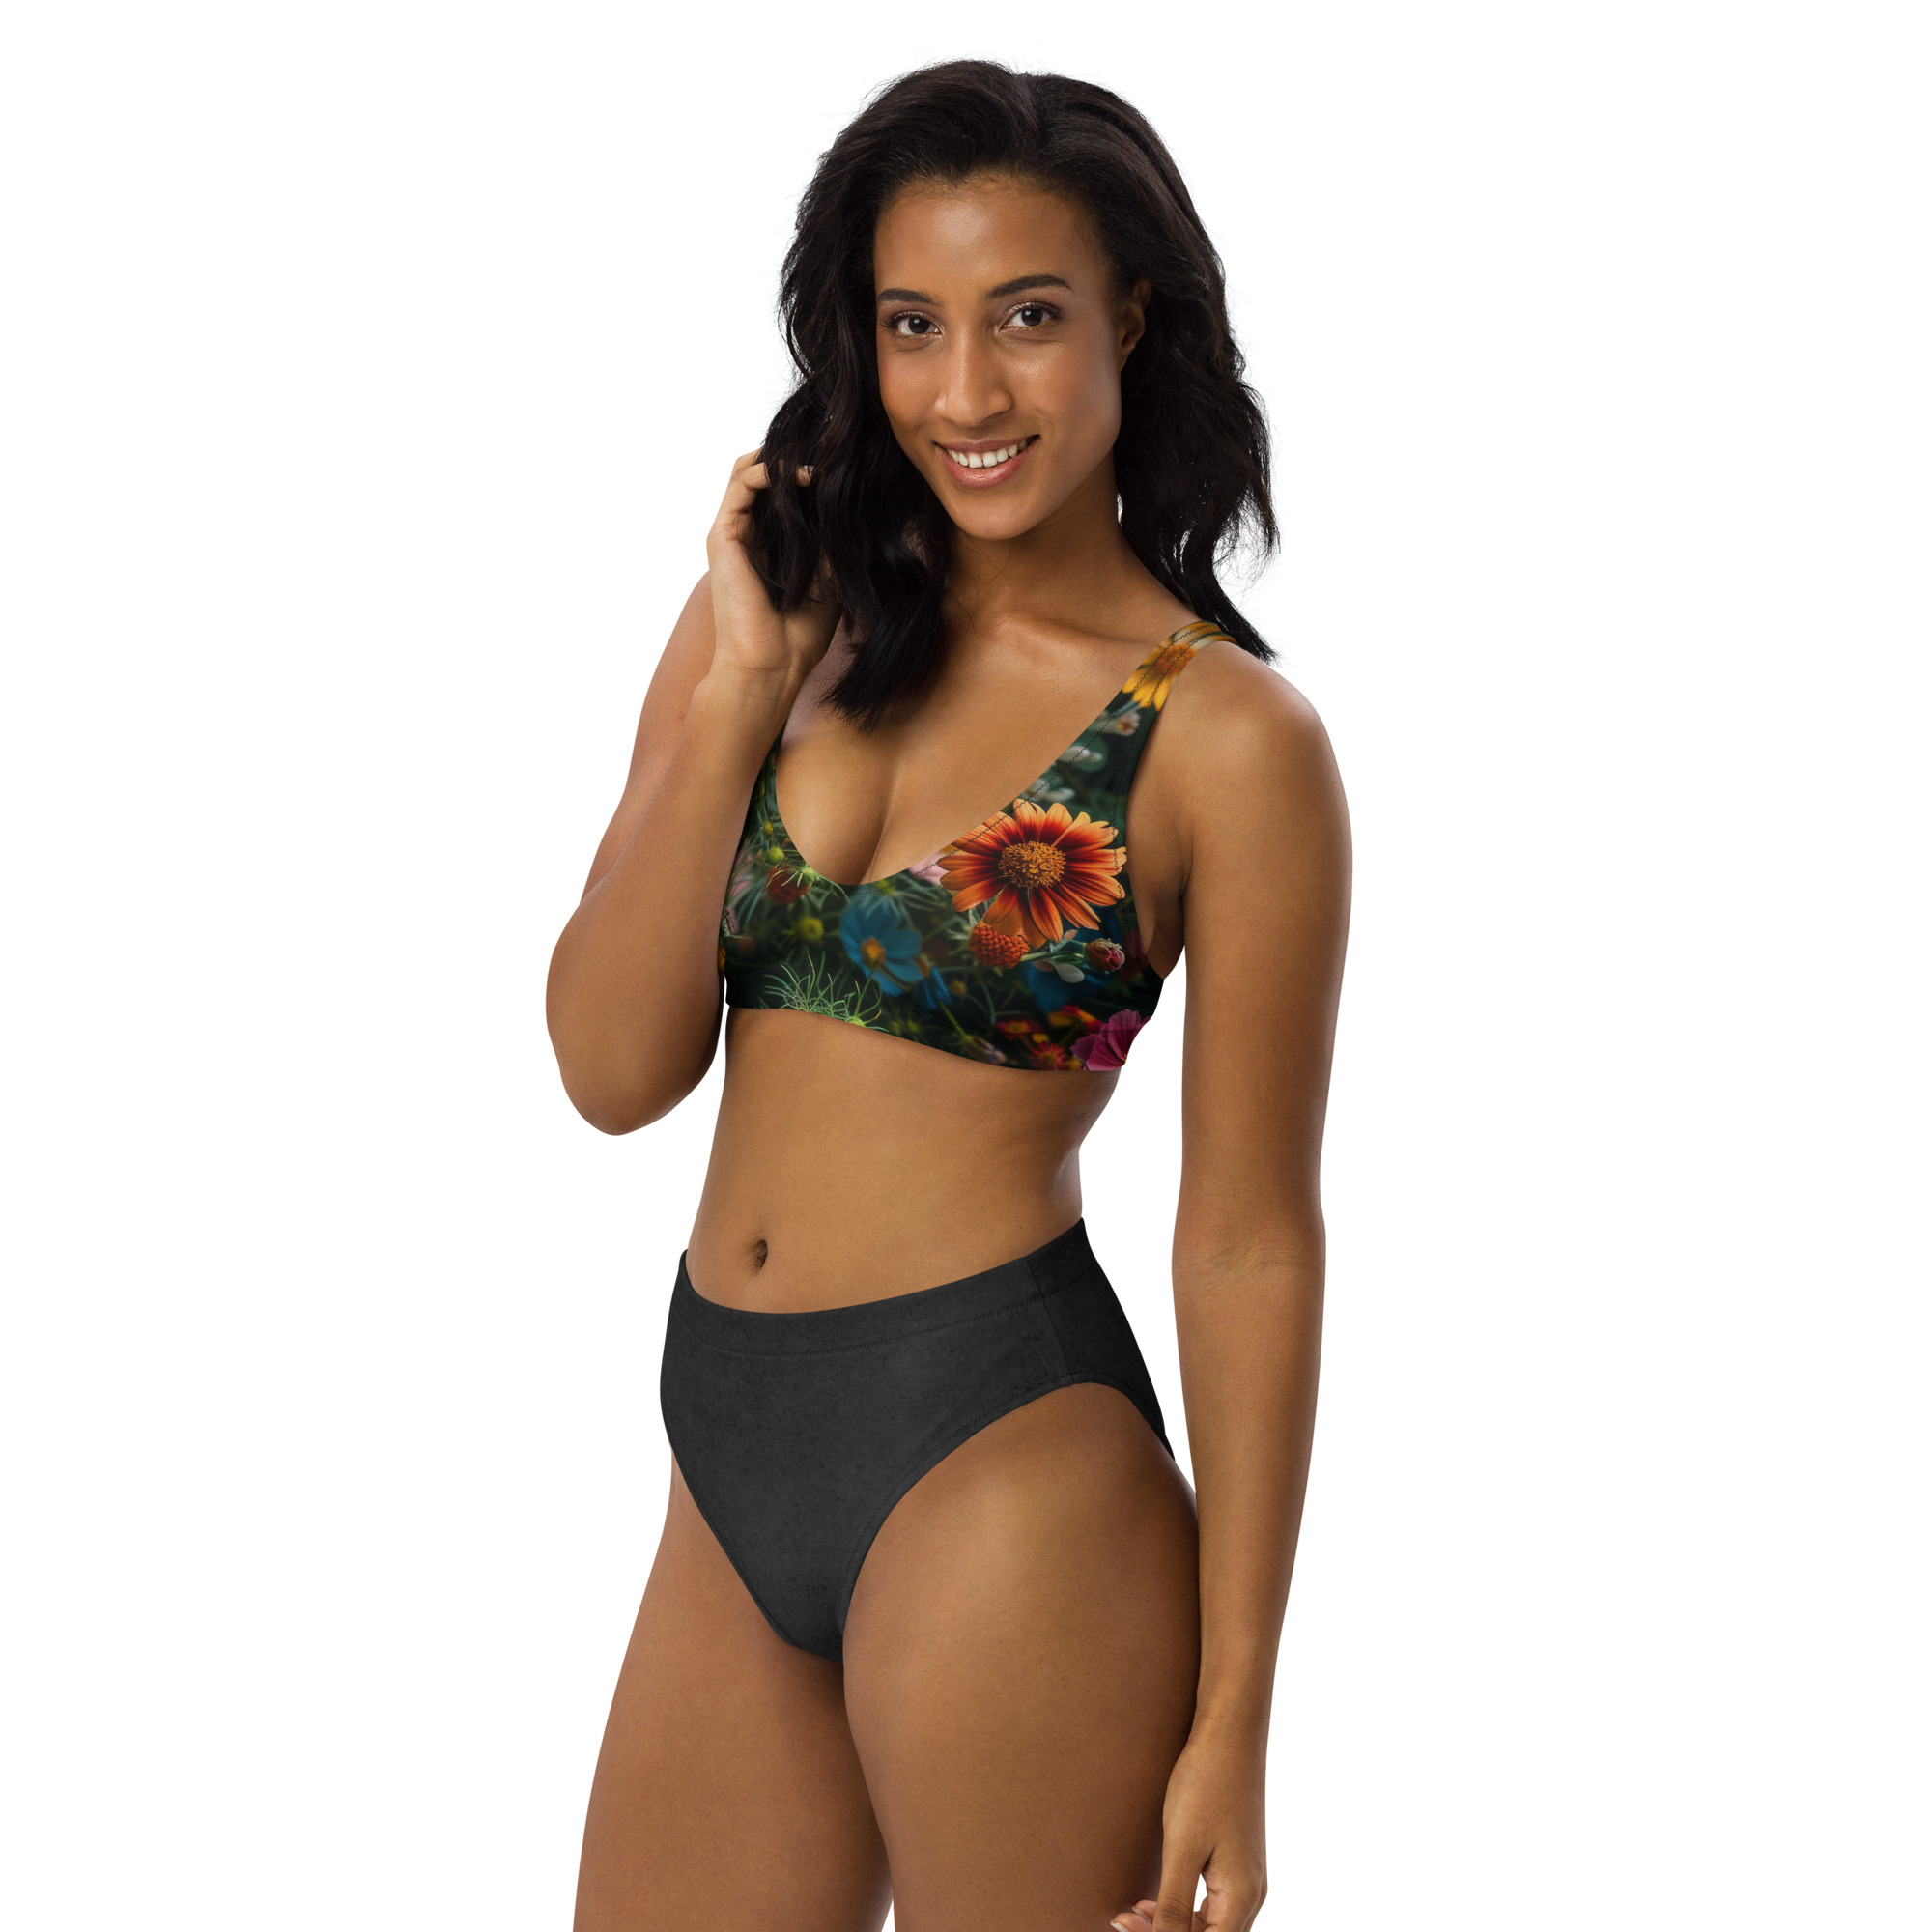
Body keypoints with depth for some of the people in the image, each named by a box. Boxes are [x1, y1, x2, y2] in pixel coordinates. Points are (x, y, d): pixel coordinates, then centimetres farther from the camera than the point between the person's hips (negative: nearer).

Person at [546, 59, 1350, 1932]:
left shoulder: (1227, 736, -7)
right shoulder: (786, 612, 6)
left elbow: (1250, 1243, -6)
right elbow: (614, 1070, 0)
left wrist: (1231, 1725, -6)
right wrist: (741, 689, -10)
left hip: (1000, 1468, -5)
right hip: (734, 1455, 5)